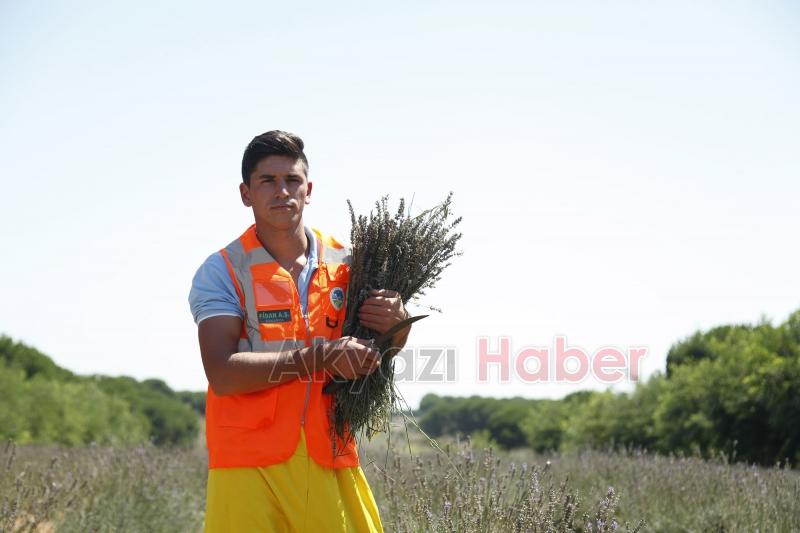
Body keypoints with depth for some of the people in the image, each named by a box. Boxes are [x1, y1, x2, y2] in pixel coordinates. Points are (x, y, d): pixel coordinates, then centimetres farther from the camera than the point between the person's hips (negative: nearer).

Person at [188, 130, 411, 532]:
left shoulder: (344, 263, 10)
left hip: (330, 464, 3)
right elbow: (222, 373, -14)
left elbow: (380, 351, 17)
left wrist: (396, 324, -7)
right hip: (249, 468, -3)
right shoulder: (222, 272, -1)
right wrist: (319, 357, -21)